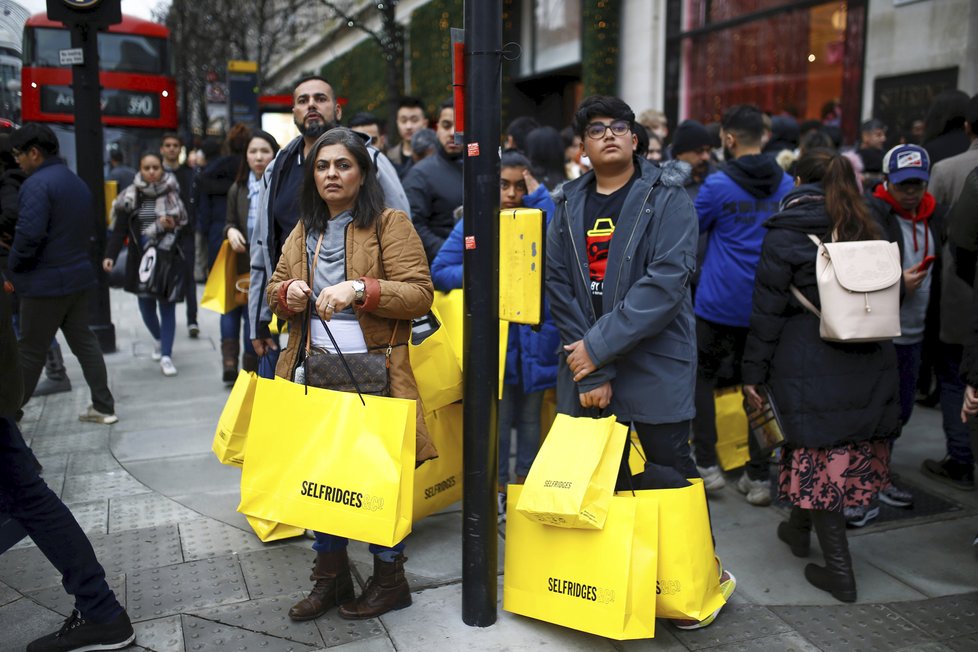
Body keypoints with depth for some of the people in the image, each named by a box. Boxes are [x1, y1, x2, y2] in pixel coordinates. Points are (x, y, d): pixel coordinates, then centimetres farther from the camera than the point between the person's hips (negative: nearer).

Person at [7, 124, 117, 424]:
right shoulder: (77, 182, 12)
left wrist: (12, 267, -10)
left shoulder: (37, 184, -17)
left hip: (44, 282, -8)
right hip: (78, 275, 8)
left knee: (30, 352, 3)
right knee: (84, 341, 14)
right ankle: (103, 407, 16)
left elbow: (29, 234, -24)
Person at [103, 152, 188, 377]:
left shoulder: (172, 193, -2)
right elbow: (120, 229, -5)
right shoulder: (131, 196, -2)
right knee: (146, 306, 9)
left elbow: (184, 225, 6)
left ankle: (166, 355, 3)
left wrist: (173, 226, -16)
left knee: (167, 305, -2)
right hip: (140, 259, 1)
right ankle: (158, 339, 39)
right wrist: (110, 255, -17)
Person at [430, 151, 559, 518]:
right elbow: (439, 271, -2)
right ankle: (496, 487, 20)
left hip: (535, 334, 2)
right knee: (497, 414, 4)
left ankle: (524, 485, 27)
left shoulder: (540, 220, 4)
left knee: (529, 415, 12)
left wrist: (539, 197, -14)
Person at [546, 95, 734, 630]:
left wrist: (600, 345, -18)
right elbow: (560, 288, 0)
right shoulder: (569, 204, 8)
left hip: (654, 365, -3)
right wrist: (592, 372, -9)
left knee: (670, 475, 5)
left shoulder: (666, 197, -4)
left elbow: (667, 280, -17)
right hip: (585, 366, 4)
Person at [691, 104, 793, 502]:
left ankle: (707, 465, 11)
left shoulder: (718, 184, -12)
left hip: (719, 303, -4)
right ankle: (759, 477, 14)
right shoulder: (786, 185, 3)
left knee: (701, 377, 13)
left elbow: (691, 228, -1)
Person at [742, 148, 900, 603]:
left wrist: (754, 371, -2)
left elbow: (768, 308, -7)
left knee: (818, 456, 2)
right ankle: (799, 528, 37)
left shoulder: (786, 234, -5)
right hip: (869, 365, 6)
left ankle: (839, 571, 5)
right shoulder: (866, 229, 12)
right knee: (851, 451, 17)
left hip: (809, 368, -6)